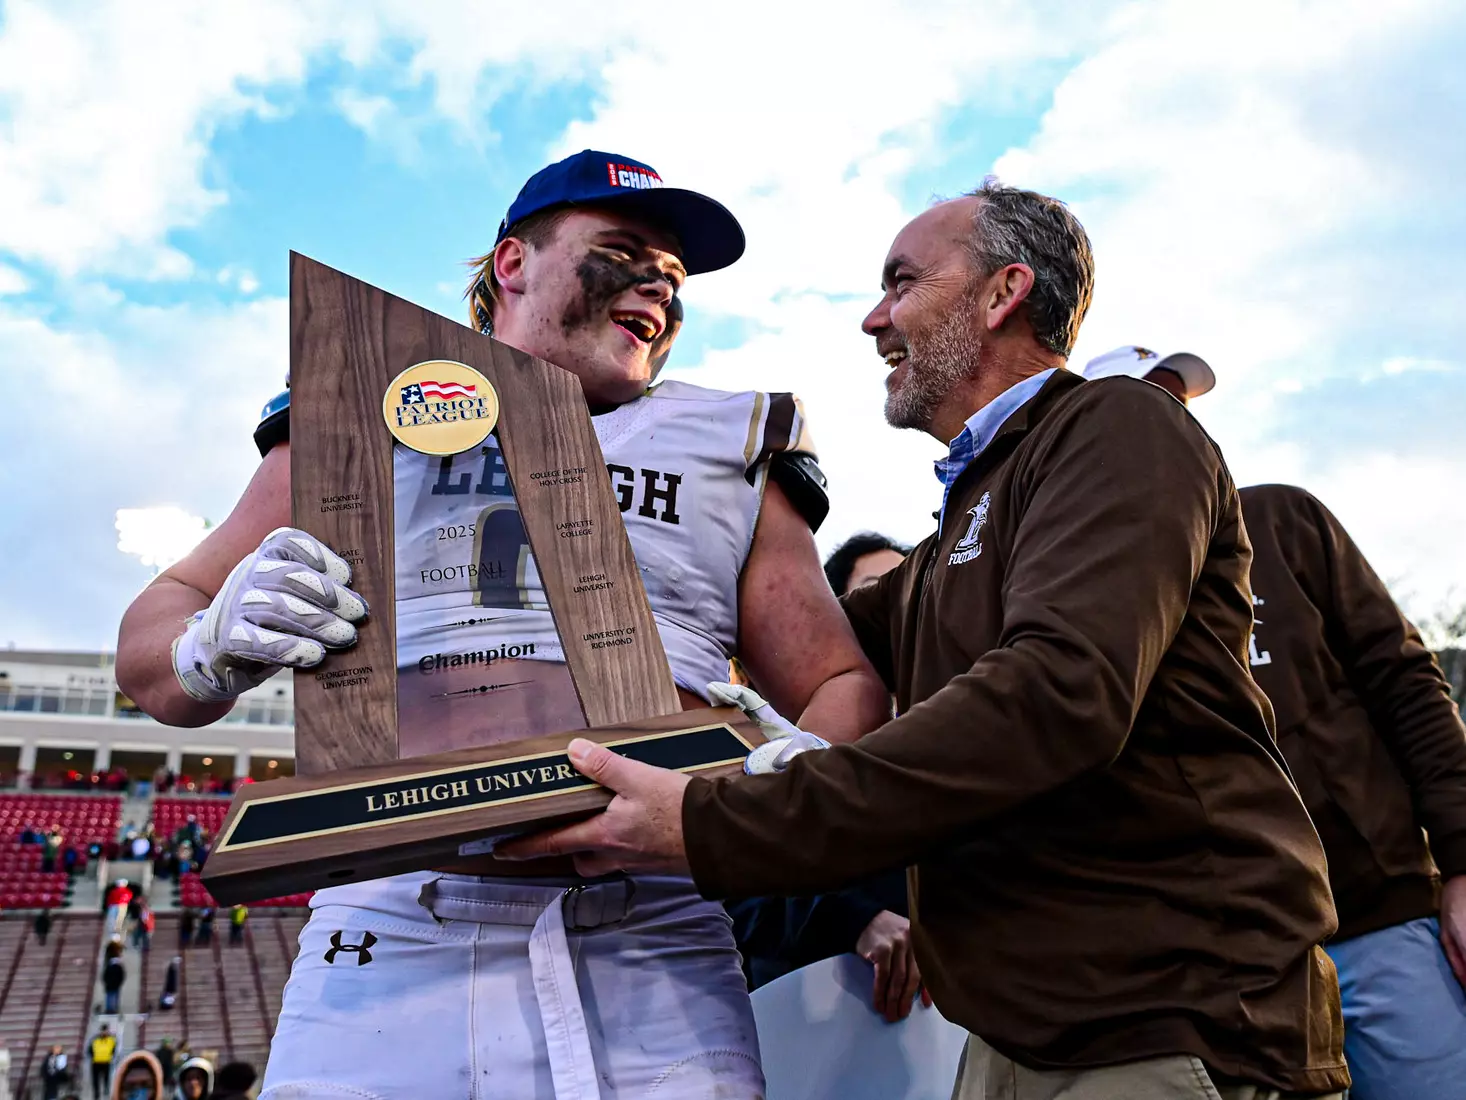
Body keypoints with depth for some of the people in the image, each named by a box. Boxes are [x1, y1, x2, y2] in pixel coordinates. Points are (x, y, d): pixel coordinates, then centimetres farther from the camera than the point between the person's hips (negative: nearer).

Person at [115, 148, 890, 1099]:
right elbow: (151, 644, 14)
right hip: (384, 970, 0)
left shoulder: (731, 456, 15)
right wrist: (213, 652, -11)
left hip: (651, 976, 1)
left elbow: (846, 688, 15)